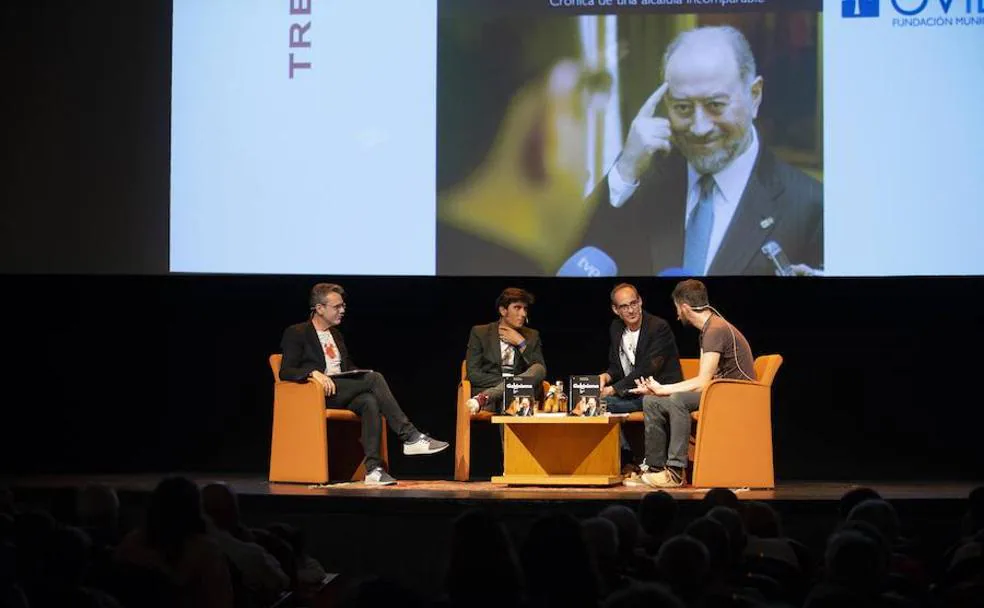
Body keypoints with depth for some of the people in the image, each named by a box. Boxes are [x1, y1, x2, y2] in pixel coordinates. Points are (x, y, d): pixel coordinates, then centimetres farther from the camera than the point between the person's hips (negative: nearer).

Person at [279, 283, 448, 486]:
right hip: (318, 393, -6)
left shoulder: (336, 334, 26)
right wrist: (313, 373, -26)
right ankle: (410, 437, -27)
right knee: (375, 378, -26)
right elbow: (285, 371, -6)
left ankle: (373, 468, -39)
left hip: (343, 393, 6)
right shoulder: (296, 333, 4)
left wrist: (365, 375, 5)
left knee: (370, 401, -31)